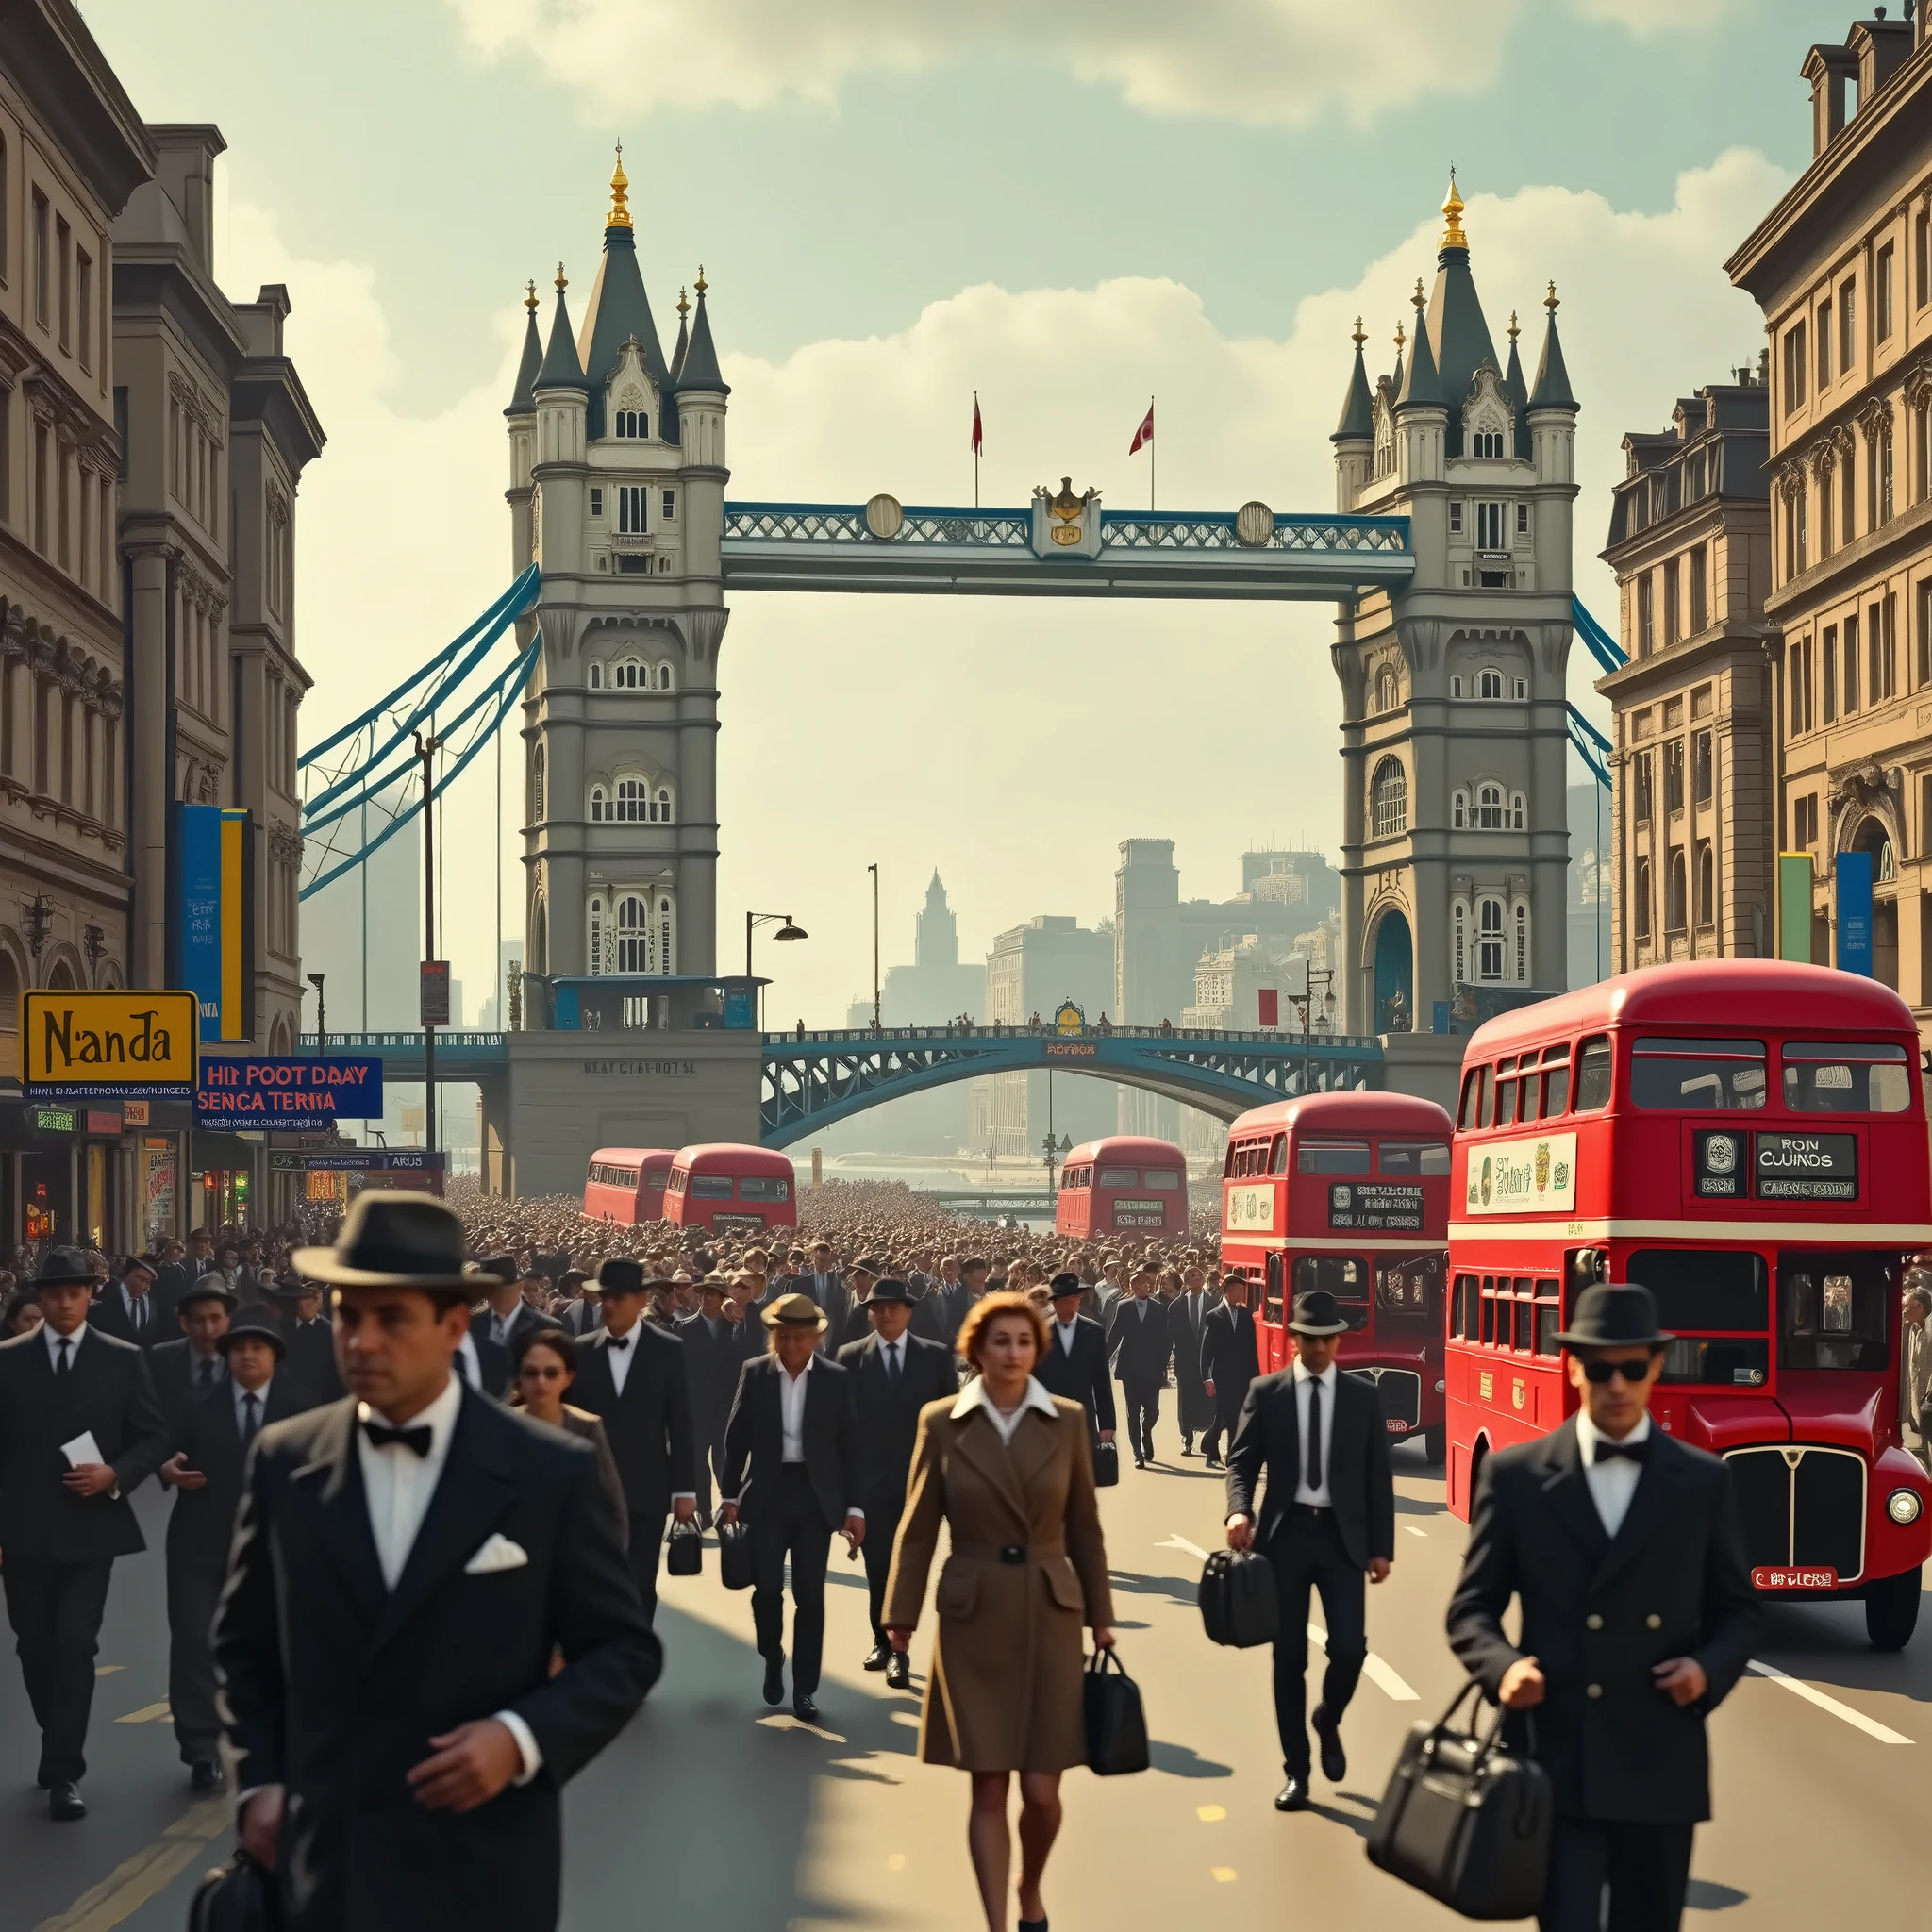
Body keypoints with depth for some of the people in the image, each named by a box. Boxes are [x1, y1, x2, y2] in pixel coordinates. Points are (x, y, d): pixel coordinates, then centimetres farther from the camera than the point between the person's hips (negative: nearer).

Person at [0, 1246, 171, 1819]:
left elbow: (153, 1437, 5)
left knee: (75, 1643, -11)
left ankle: (62, 1773, -7)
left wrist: (116, 1475, -14)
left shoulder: (124, 1360, 2)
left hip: (90, 1529, -2)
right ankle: (62, 1750, 31)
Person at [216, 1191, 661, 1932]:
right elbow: (245, 1643, 14)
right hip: (323, 1864, 2)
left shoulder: (552, 1472, -5)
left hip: (483, 1871, -1)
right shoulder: (283, 1461, 3)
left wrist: (524, 1738, -16)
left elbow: (624, 1649, 0)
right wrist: (258, 1780, 3)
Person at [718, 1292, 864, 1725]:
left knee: (810, 1595, 0)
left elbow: (847, 1446, 2)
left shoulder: (835, 1378, 0)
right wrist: (729, 1495, -1)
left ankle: (805, 1689, 8)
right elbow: (737, 1437, 4)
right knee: (766, 1588, -4)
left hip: (815, 1496, 0)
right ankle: (772, 1659, 25)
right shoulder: (754, 1373, 1)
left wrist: (853, 1507, -1)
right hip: (766, 1494, 0)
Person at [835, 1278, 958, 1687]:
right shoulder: (850, 1358, 3)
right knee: (878, 1566, 5)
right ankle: (883, 1641, 20)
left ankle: (898, 1649, -4)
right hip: (869, 1478, 1)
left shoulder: (936, 1356, 3)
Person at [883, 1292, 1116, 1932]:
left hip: (1049, 1617, 1)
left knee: (1041, 1789, 0)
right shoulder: (941, 1422, -1)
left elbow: (1084, 1526, 6)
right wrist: (900, 1615, 0)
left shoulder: (1068, 1421, 1)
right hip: (973, 1620, -1)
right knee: (988, 1789, -1)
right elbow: (918, 1526, 2)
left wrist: (1101, 1615, 7)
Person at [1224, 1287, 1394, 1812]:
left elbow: (1378, 1475, 7)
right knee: (1289, 1656, 5)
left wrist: (1382, 1547, 2)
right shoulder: (1266, 1393, 3)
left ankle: (1328, 1721, 23)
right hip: (1285, 1532, 0)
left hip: (1342, 1536, 0)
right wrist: (1239, 1512, -19)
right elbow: (1242, 1462, 1)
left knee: (1349, 1647, -10)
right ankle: (1296, 1771, 15)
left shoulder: (1363, 1396, 6)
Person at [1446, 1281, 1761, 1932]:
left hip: (1661, 1764, 3)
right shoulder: (1515, 1475, 2)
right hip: (1557, 1762, -2)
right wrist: (1504, 1665, -16)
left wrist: (1710, 1668, -7)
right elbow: (1471, 1607, 5)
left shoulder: (1704, 1481, 7)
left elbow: (1739, 1608, 13)